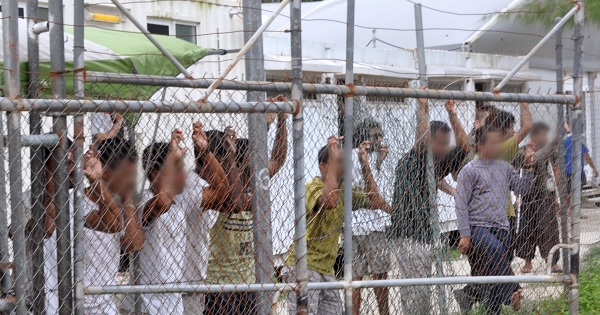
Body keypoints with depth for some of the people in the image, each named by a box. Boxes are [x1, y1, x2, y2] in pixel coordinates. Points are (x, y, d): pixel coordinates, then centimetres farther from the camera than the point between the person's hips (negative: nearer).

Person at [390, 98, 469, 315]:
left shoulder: (437, 163, 10)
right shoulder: (409, 162, -11)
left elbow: (464, 147, 10)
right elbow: (422, 143, -29)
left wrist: (452, 115, 3)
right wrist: (422, 111, -22)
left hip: (426, 234, 8)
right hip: (407, 235, -8)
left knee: (420, 289, 12)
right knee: (418, 290, -13)